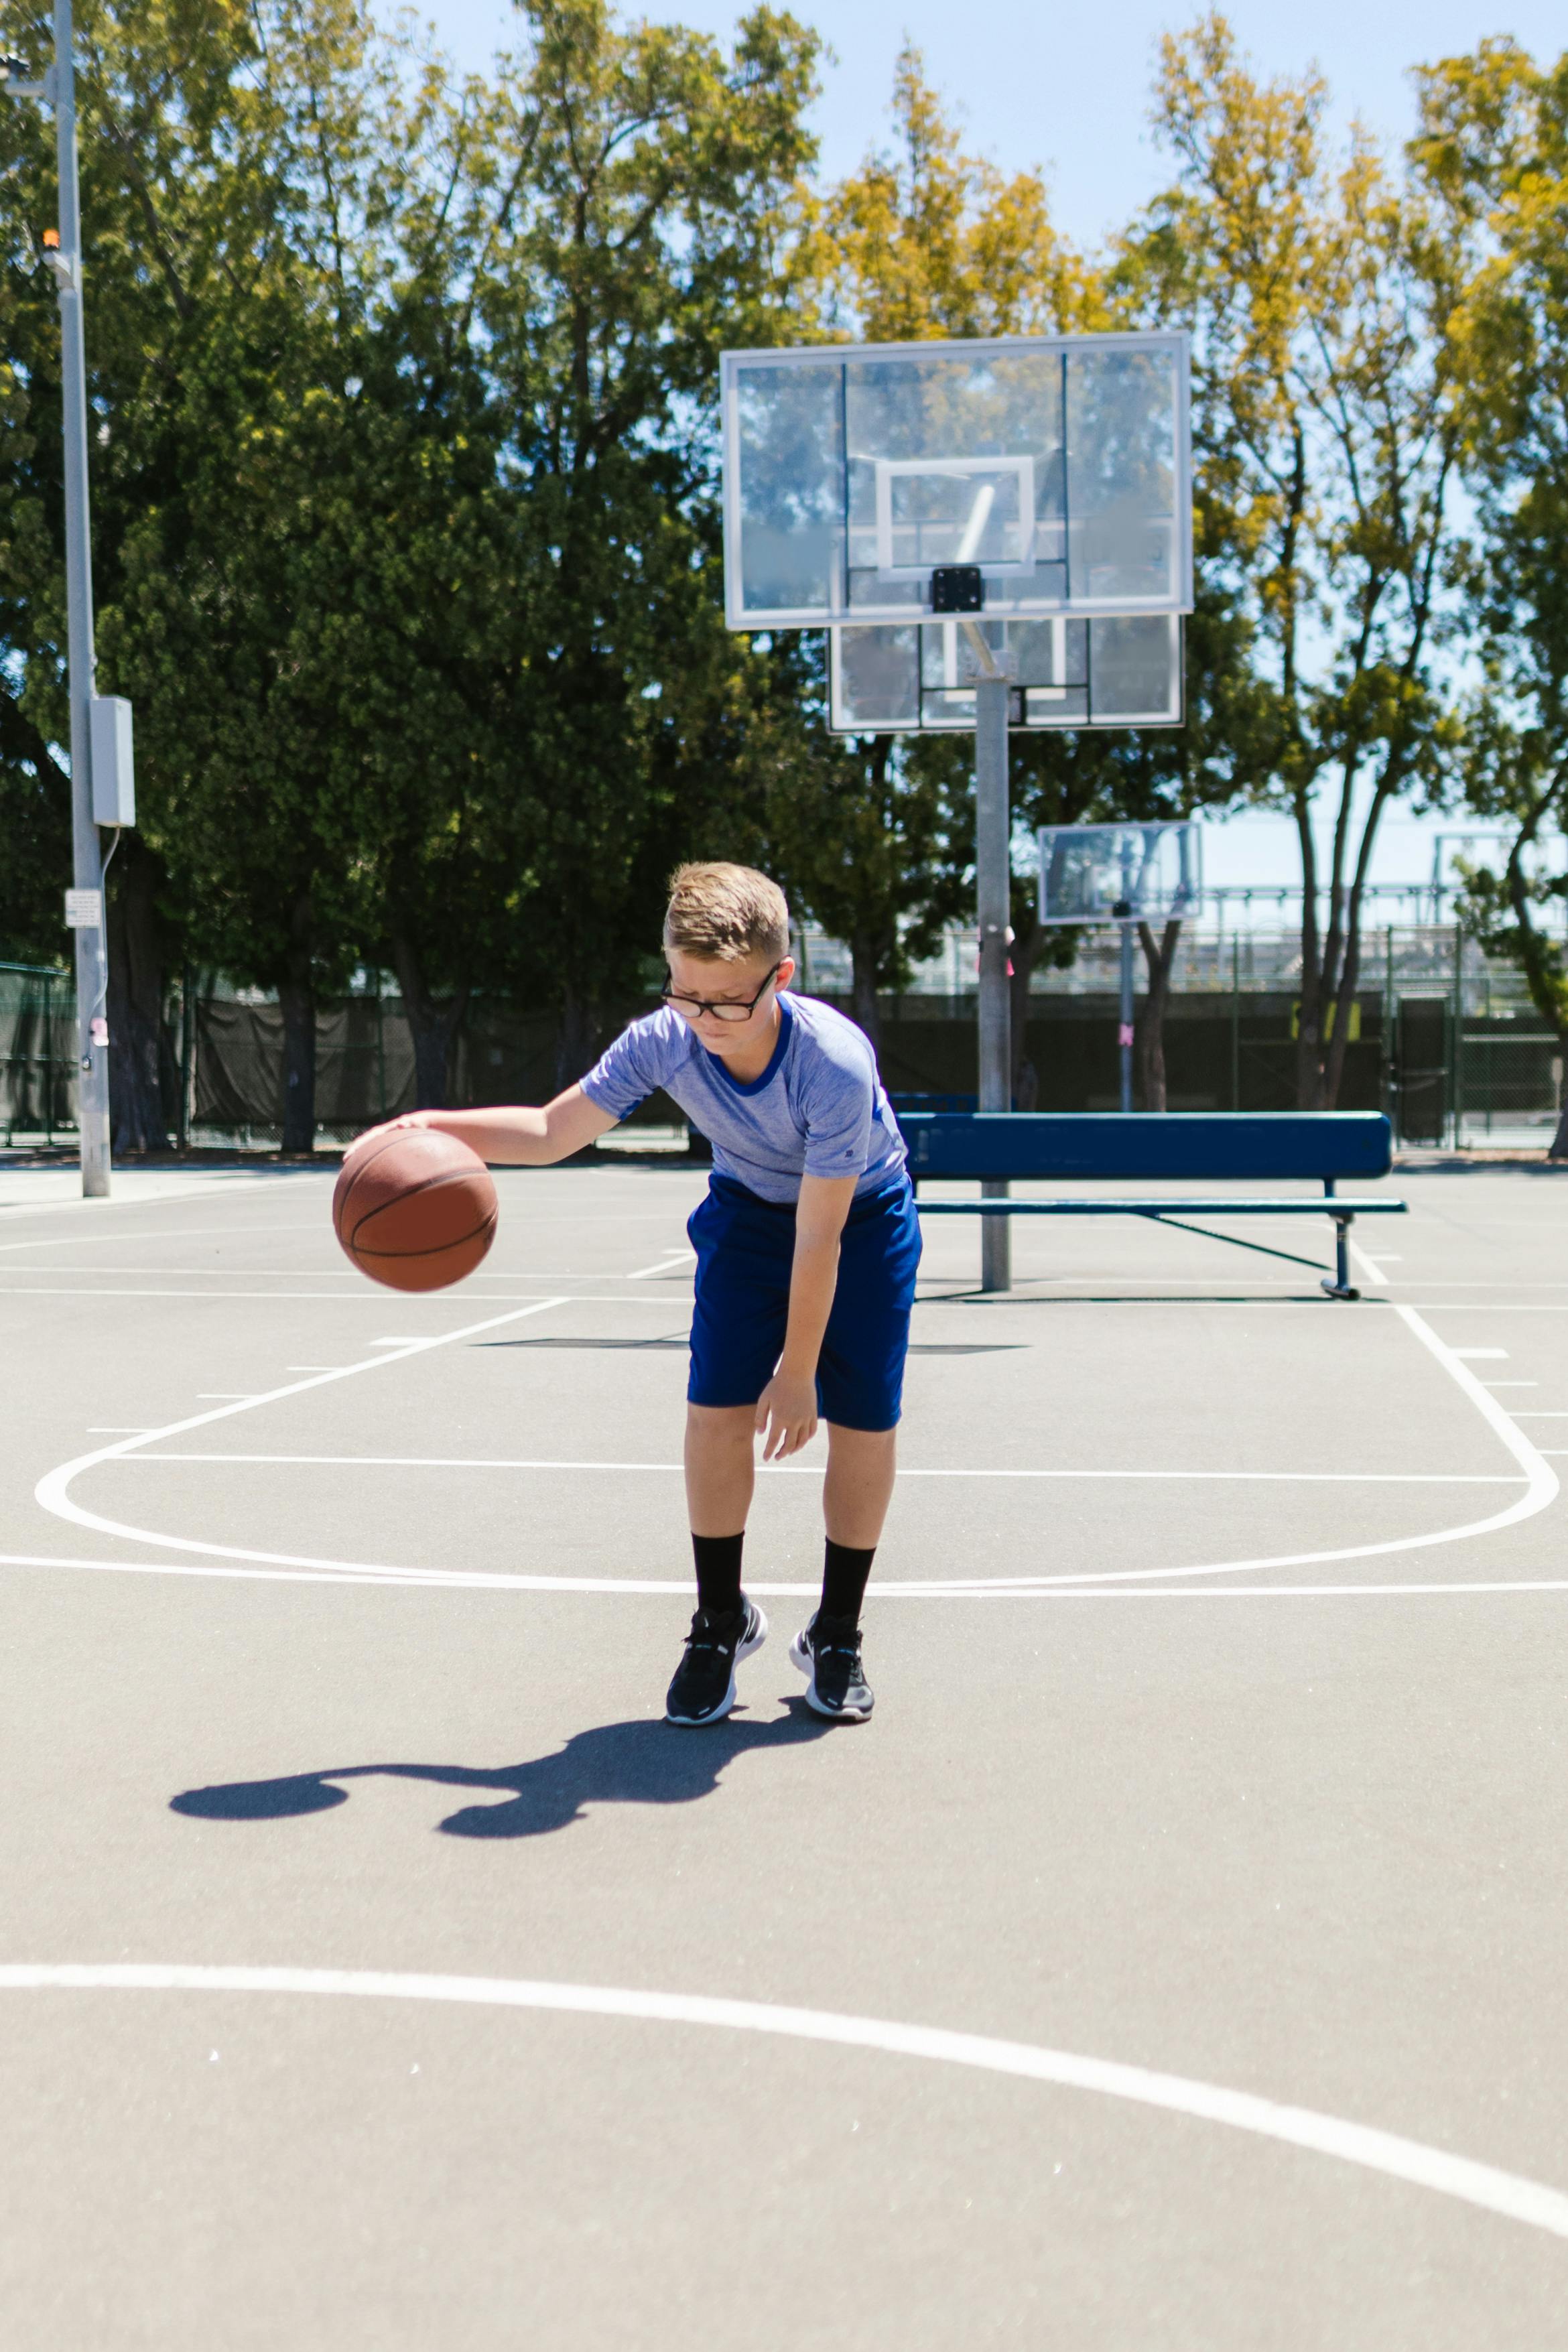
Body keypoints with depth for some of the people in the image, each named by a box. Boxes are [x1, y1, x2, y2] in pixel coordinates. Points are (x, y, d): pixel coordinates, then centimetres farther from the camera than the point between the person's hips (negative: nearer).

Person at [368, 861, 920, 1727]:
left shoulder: (835, 1064, -38)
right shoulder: (663, 1042, -26)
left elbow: (818, 1239, -30)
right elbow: (553, 1130, -11)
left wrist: (796, 1371, -22)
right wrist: (439, 1126, -28)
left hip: (862, 1215, -3)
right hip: (749, 1208, 3)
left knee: (863, 1421, -7)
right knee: (715, 1406, -9)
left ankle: (835, 1636, 13)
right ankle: (720, 1624, 11)